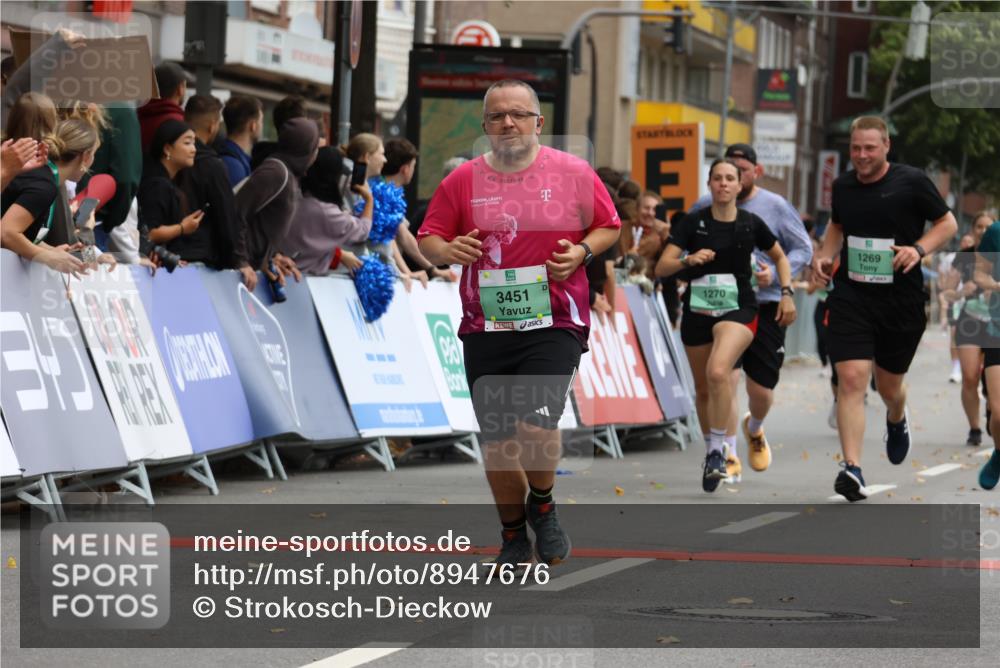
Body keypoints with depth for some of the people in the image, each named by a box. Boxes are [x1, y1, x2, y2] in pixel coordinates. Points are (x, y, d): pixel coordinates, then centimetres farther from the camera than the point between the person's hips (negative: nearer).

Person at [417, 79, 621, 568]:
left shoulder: (573, 173, 0)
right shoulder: (462, 180, 3)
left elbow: (609, 227, 10)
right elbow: (427, 240, 8)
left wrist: (582, 251, -9)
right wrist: (448, 250, -14)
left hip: (553, 322, -3)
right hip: (484, 327, 3)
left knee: (537, 427, -19)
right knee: (497, 441, 5)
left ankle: (542, 506, 11)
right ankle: (514, 537, 26)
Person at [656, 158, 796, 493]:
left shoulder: (751, 223, -1)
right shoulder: (693, 222, -3)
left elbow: (780, 257, 17)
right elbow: (661, 268, -7)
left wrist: (787, 293, 5)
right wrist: (688, 260, -25)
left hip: (738, 310, -2)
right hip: (697, 311, 2)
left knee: (718, 371, -28)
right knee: (702, 389, 13)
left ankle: (717, 451, -22)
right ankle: (712, 451, 35)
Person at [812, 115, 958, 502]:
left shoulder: (912, 182, -7)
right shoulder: (843, 185, 5)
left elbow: (948, 223, 2)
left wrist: (919, 249, -15)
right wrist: (826, 256, 7)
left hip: (901, 300, -1)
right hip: (851, 296, 1)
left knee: (889, 384, 14)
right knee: (851, 379, -15)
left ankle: (897, 421, 52)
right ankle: (852, 469, -20)